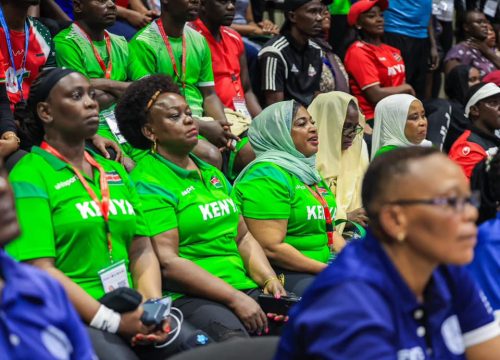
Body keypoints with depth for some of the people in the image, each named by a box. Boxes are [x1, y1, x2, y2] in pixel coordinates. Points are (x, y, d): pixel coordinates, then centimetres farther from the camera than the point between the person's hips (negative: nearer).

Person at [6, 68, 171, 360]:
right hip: (70, 319, -6)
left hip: (131, 310, 6)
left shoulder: (116, 172, 19)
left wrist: (154, 306, -7)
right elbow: (39, 268, -11)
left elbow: (142, 249, 13)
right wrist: (112, 322, -17)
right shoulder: (30, 176, -3)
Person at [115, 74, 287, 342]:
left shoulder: (212, 174, 23)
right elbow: (166, 262, -13)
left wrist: (268, 279, 2)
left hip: (243, 287, 8)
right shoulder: (147, 183, -4)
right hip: (187, 297, -8)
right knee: (234, 337, -36)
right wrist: (234, 298, -17)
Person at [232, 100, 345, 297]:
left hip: (324, 267, 9)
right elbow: (271, 248, -19)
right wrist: (328, 271, -16)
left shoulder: (308, 172, 19)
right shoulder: (267, 175, -11)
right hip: (285, 273, -9)